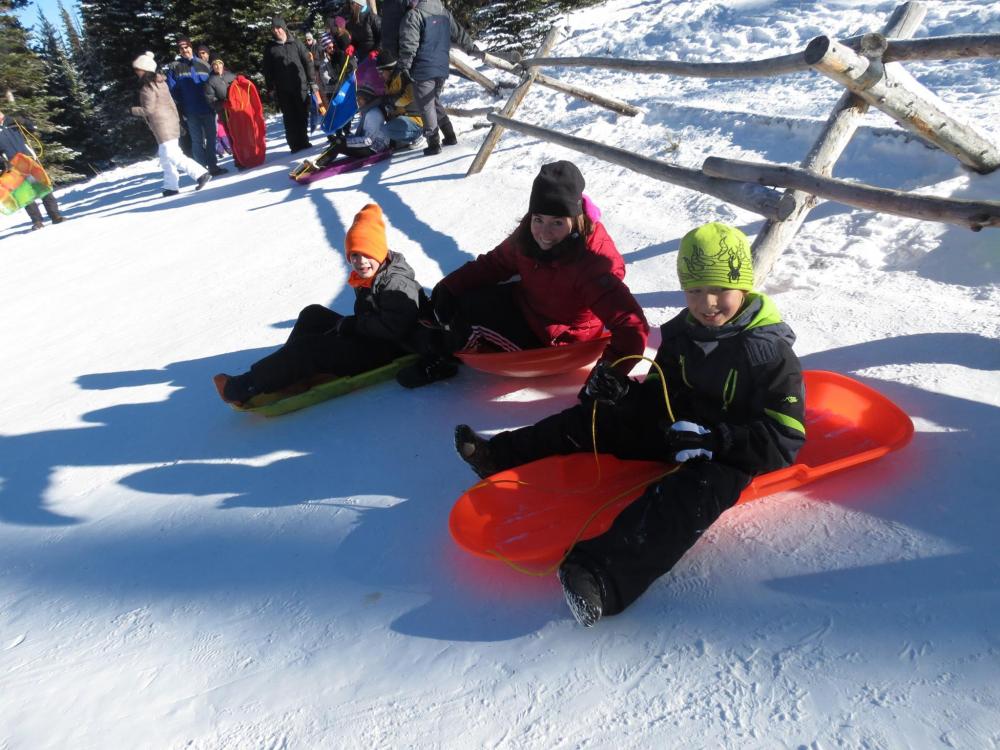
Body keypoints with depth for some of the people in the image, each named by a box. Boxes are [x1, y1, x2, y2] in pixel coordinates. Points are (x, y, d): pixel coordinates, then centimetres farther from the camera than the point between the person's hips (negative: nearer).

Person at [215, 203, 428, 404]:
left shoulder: (397, 285, -23)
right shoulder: (365, 278, 7)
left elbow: (391, 328, -29)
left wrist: (349, 324, -20)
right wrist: (348, 324, -3)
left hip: (386, 351, -10)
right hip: (366, 339, 10)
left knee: (311, 346, -16)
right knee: (313, 314, 9)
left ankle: (247, 387, -10)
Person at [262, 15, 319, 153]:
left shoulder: (296, 43, 6)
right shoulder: (270, 48, 6)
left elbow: (308, 62, 6)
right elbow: (267, 70, 6)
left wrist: (312, 81, -1)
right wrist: (271, 89, 0)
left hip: (300, 86, 0)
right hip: (282, 90, 0)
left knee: (303, 116, 4)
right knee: (290, 118, 0)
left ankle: (303, 143, 15)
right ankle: (295, 145, 3)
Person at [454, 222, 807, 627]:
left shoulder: (772, 355, -17)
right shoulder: (680, 334, 2)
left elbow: (784, 442, -20)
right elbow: (660, 393, 13)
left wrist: (712, 440, -30)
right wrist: (624, 392, -10)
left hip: (728, 457, -7)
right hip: (677, 431, 7)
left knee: (693, 495, -37)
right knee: (599, 417, -1)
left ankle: (605, 574, -56)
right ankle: (499, 456, 3)